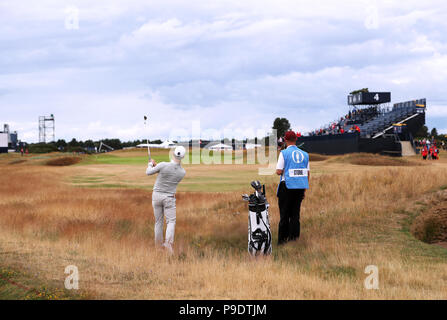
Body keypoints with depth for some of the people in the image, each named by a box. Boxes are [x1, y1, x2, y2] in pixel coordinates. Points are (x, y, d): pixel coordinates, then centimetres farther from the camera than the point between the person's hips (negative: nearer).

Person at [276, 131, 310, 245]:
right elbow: (307, 173, 11)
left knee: (284, 214, 2)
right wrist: (304, 190, 16)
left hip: (287, 186, -4)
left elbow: (279, 171, -12)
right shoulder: (304, 154, 9)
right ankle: (294, 237, 6)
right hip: (300, 187, 4)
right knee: (295, 213, 10)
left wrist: (280, 170, 12)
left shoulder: (284, 153, -6)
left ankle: (282, 239, 1)